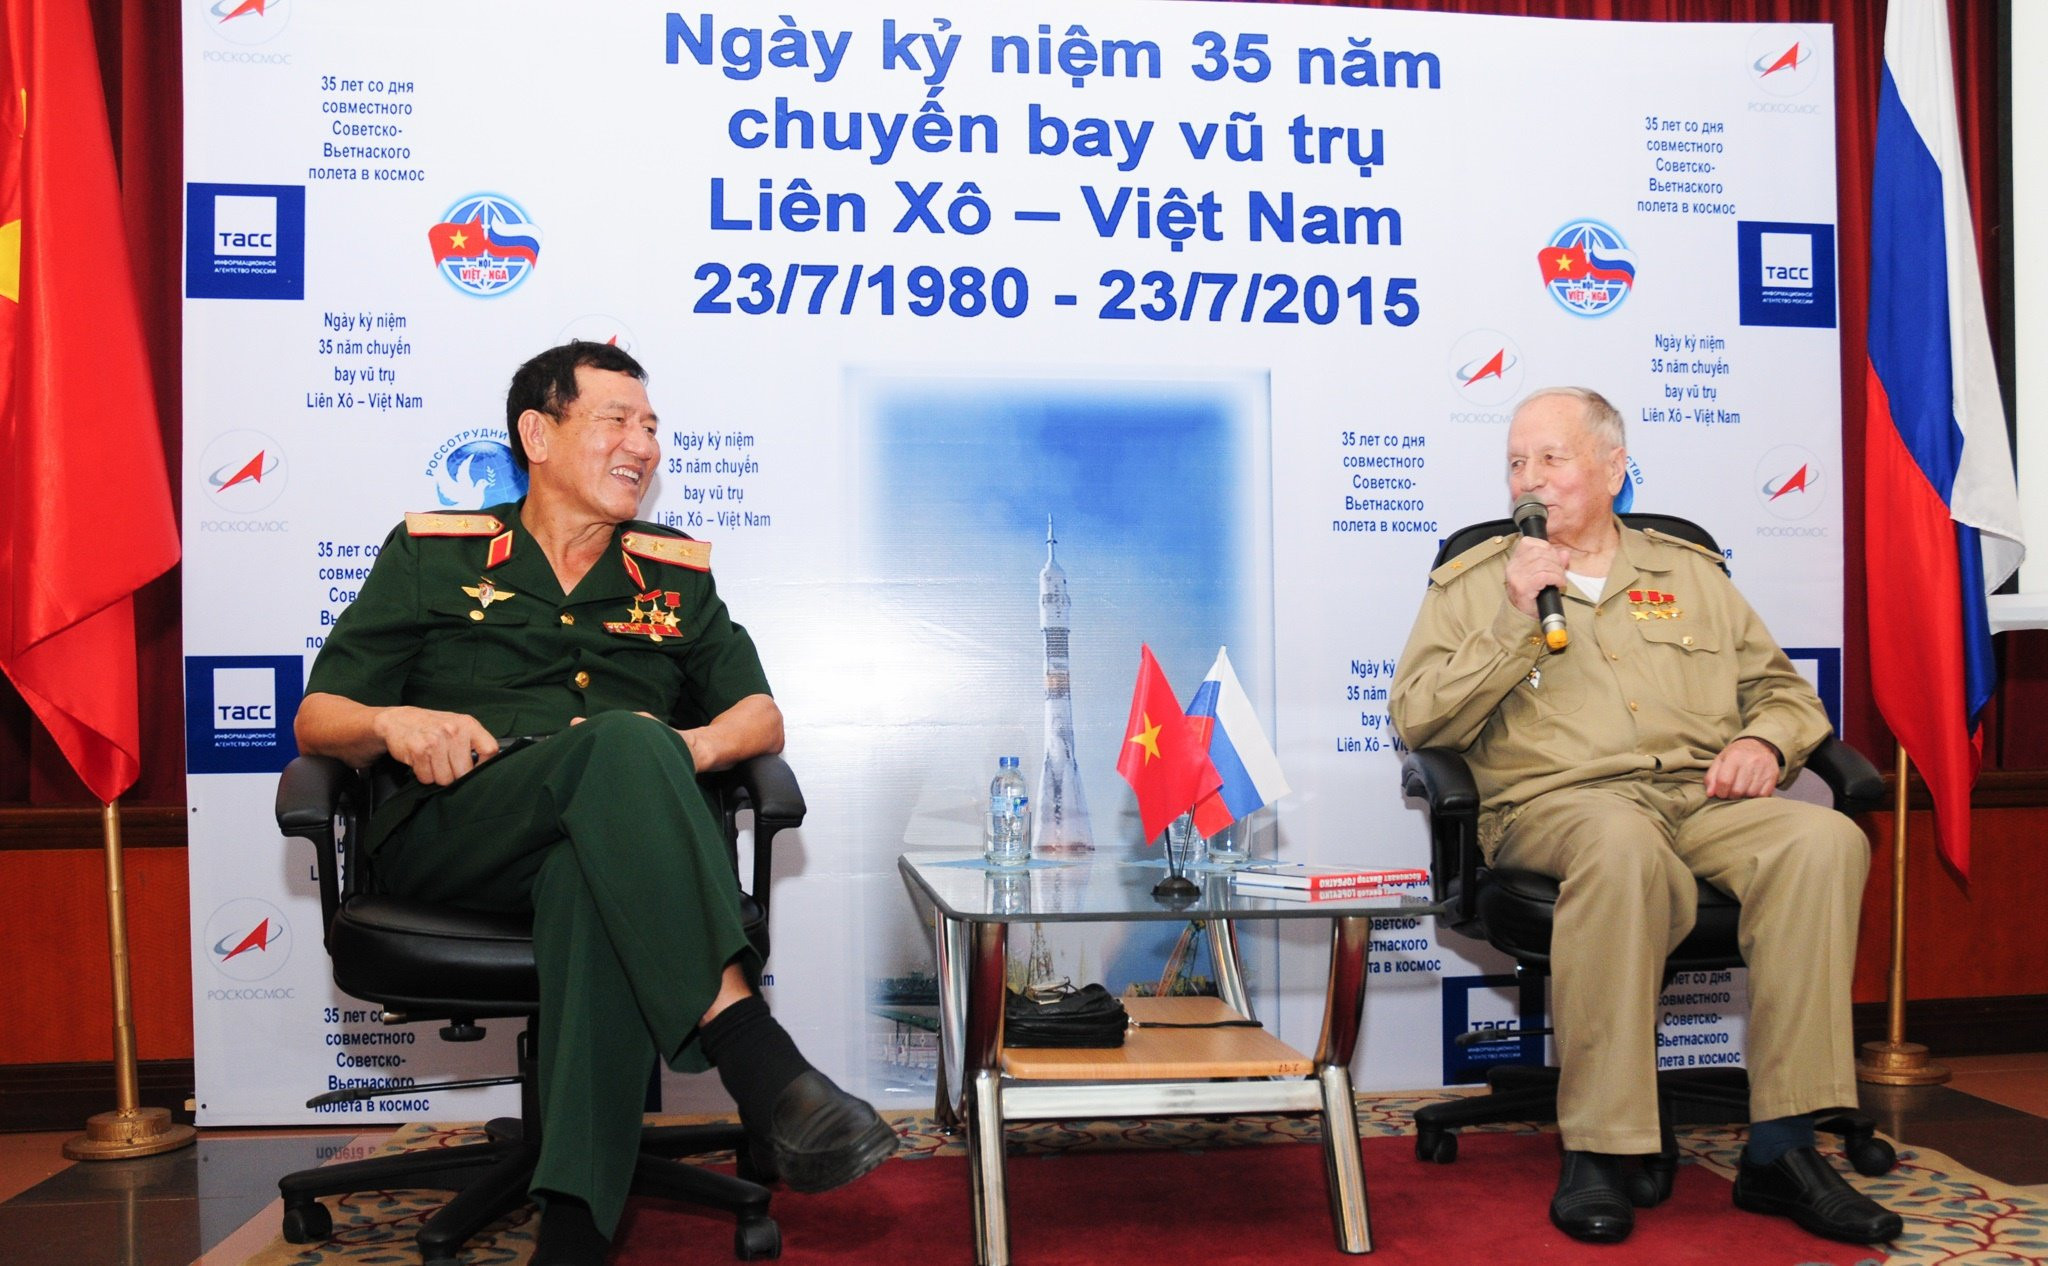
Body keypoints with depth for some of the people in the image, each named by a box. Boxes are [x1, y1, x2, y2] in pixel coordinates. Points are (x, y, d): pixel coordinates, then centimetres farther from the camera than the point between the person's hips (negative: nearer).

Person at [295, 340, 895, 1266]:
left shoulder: (676, 574, 23)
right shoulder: (432, 553, 17)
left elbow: (761, 718, 17)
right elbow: (317, 718, 13)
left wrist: (693, 746, -7)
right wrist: (392, 723, -12)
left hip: (597, 845, 2)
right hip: (450, 832, -1)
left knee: (597, 874, -39)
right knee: (623, 742, -34)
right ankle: (758, 1063, -46)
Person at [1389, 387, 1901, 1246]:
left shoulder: (1689, 572, 25)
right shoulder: (1472, 583, 16)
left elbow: (1782, 687, 24)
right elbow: (1416, 720, 4)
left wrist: (1762, 740, 1)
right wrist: (1510, 622, -5)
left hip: (1701, 798, 4)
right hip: (1554, 801, -3)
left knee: (1825, 838, -28)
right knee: (1623, 842, -39)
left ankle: (1780, 1149, -24)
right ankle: (1599, 1153, -31)